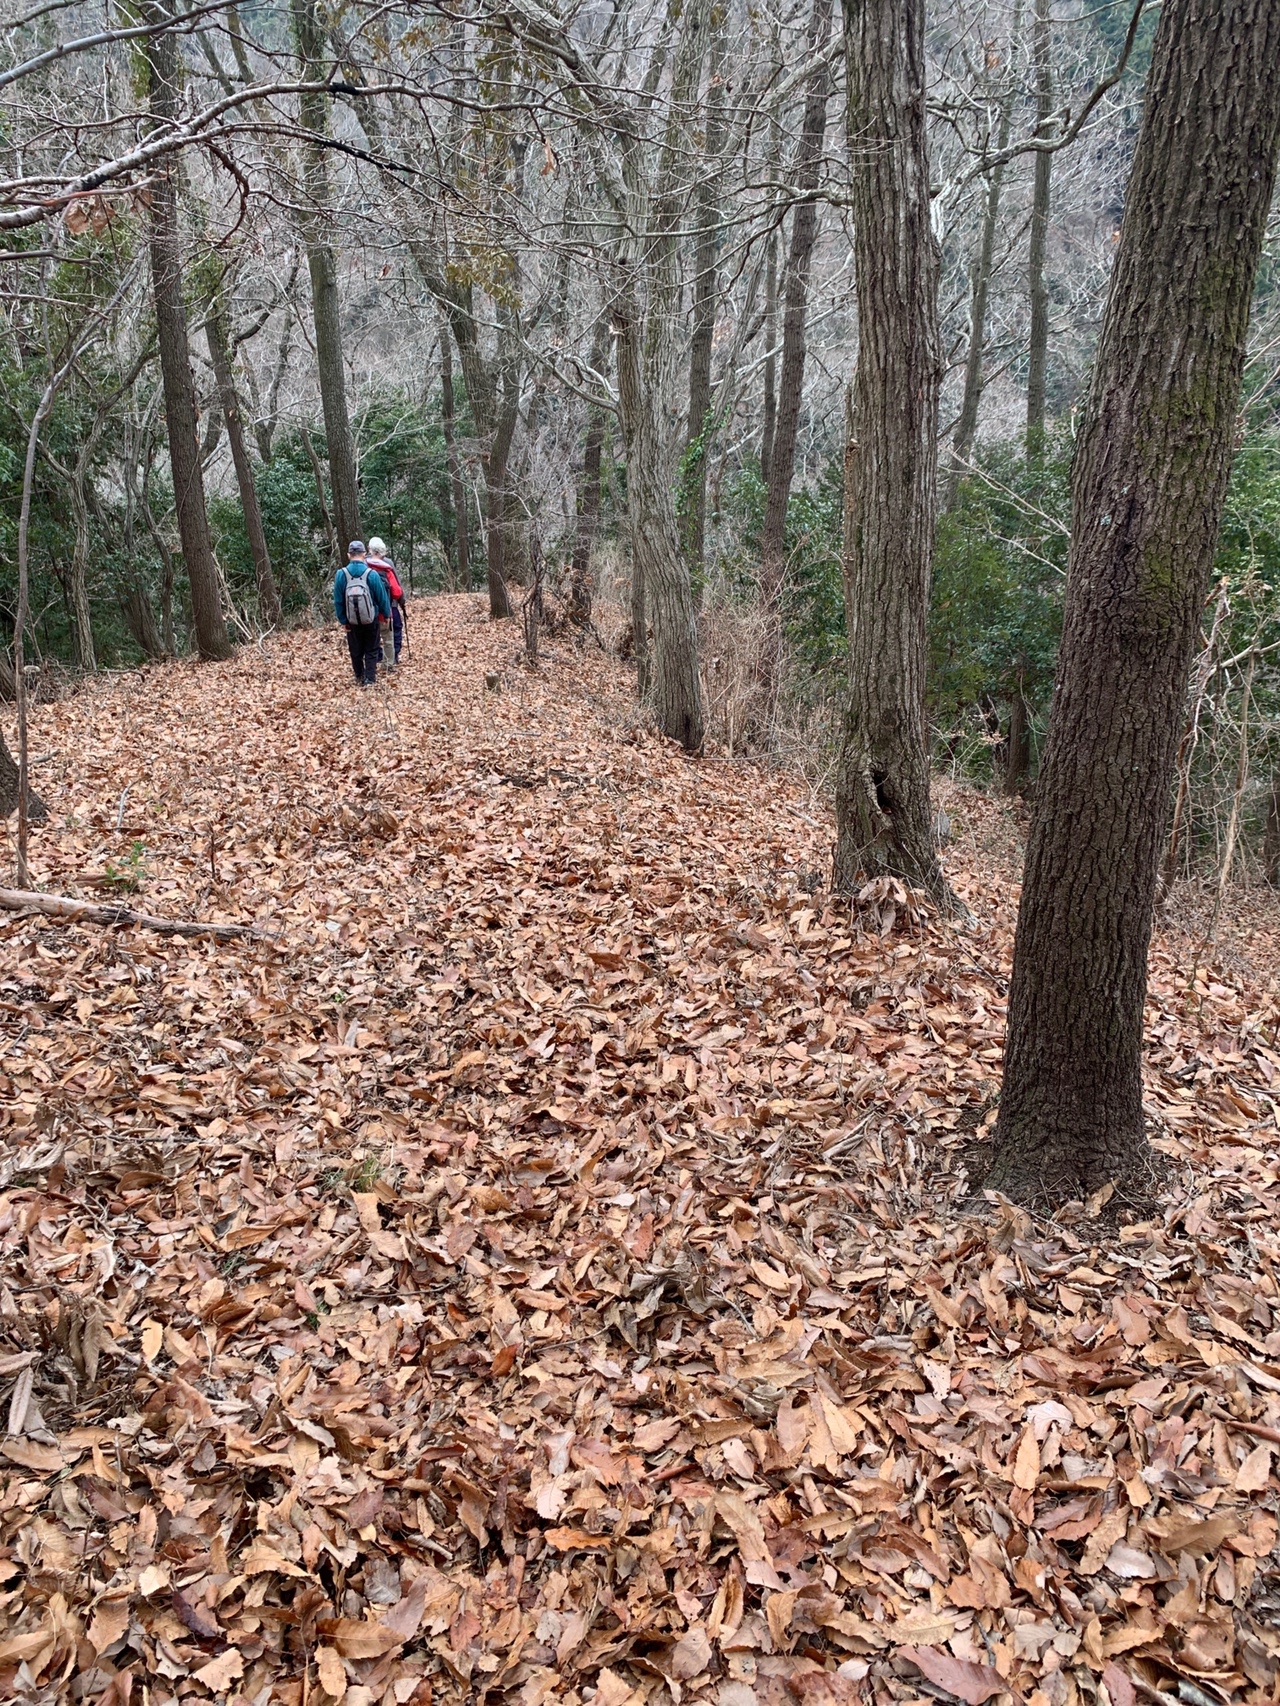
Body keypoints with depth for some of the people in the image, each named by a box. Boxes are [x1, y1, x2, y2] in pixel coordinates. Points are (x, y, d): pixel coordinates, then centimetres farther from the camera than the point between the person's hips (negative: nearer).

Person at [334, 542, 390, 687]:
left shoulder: (341, 575, -13)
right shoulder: (372, 574, -18)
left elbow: (338, 601, -7)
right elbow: (382, 597, -8)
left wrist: (343, 620, 4)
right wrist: (386, 614, 8)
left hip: (352, 622, 2)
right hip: (371, 621, -2)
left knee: (356, 651, 18)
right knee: (371, 651, 11)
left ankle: (360, 677, 31)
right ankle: (369, 679, 5)